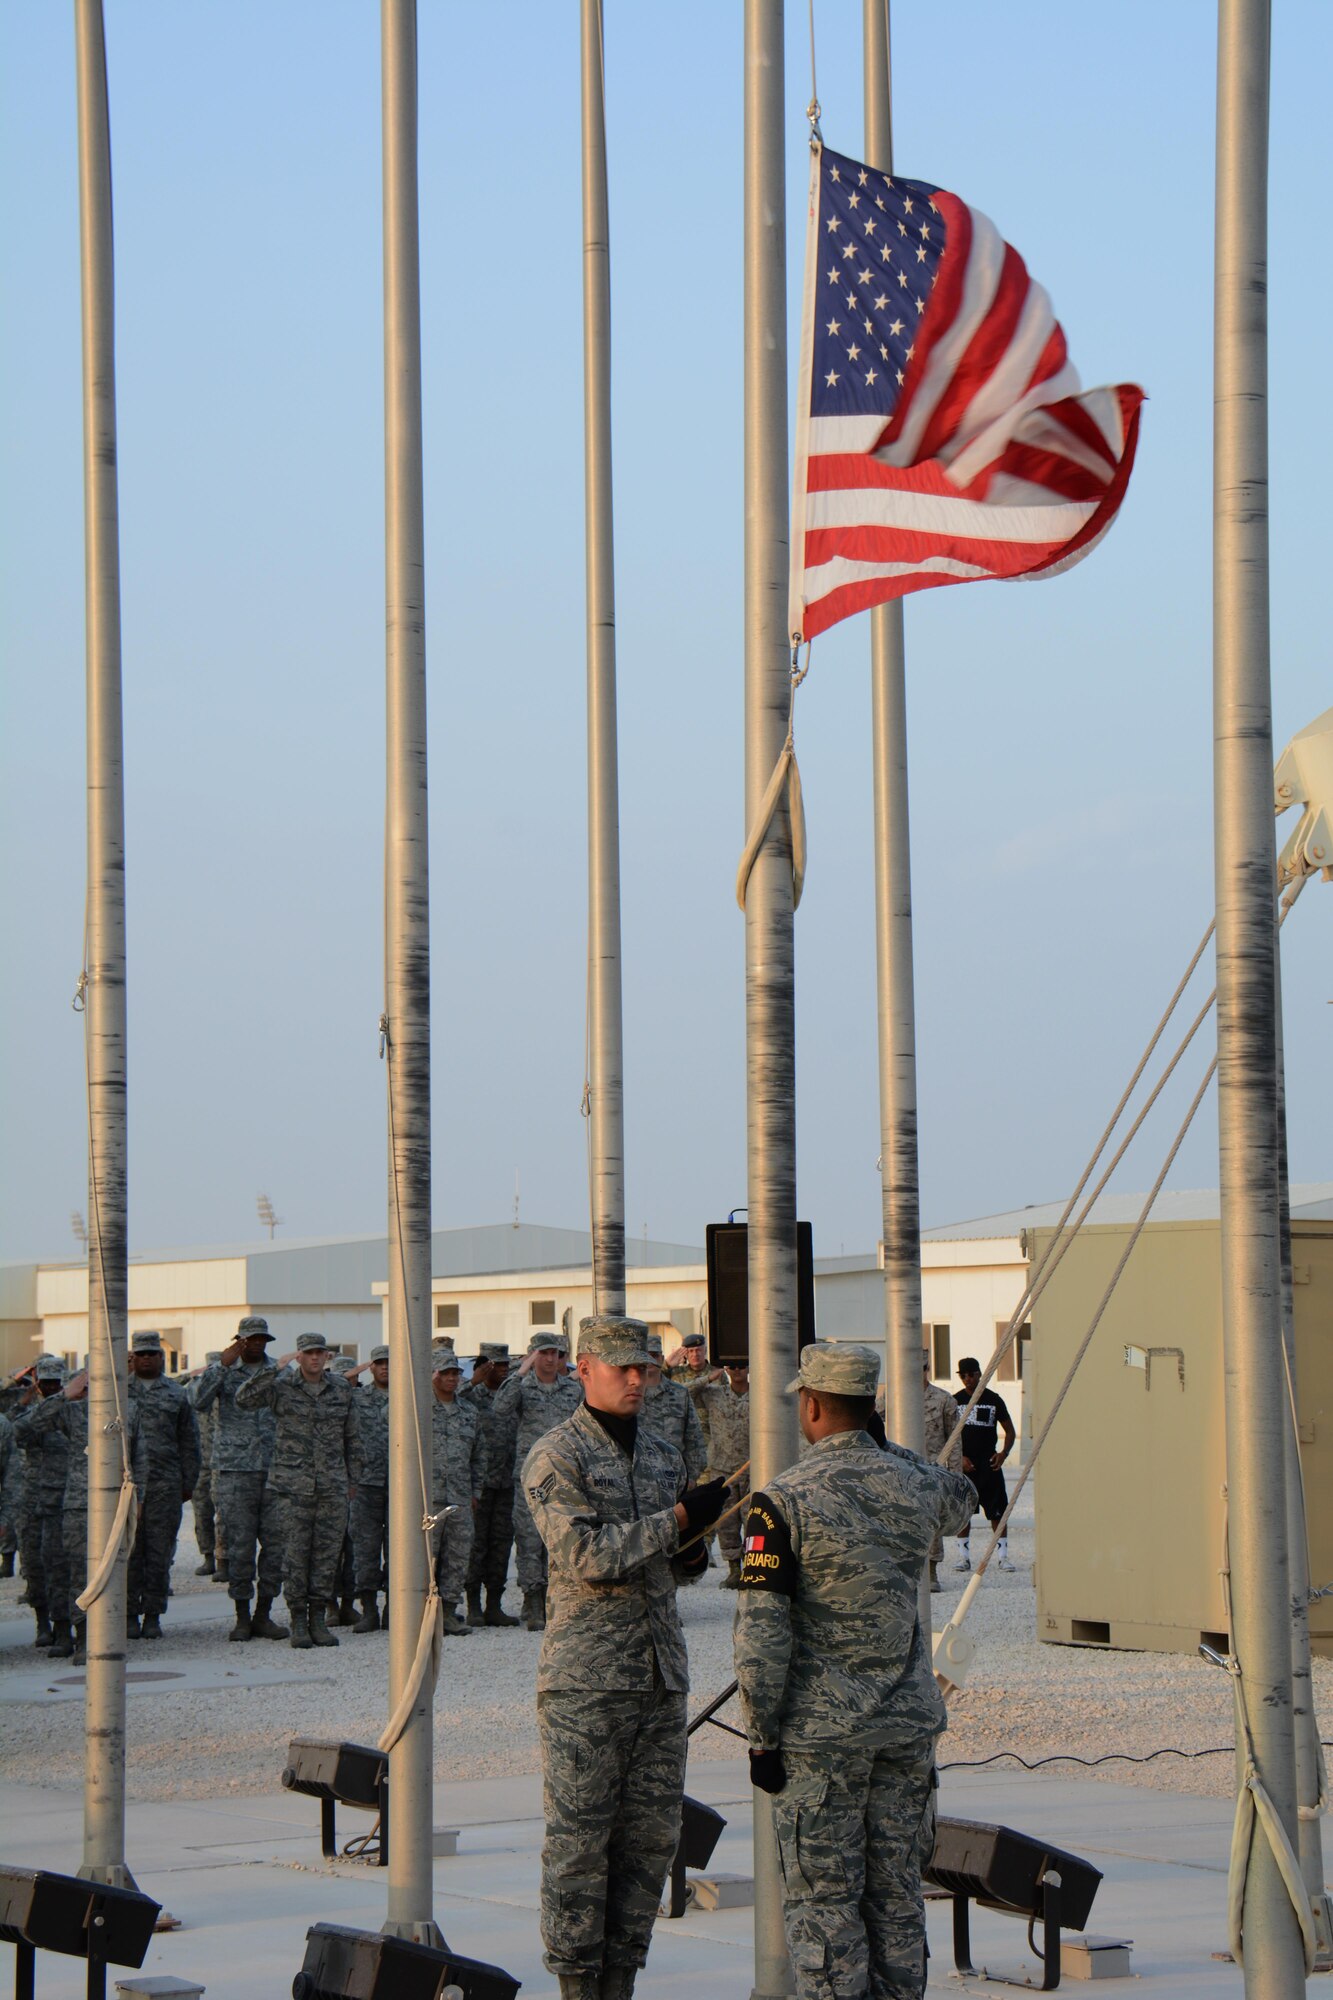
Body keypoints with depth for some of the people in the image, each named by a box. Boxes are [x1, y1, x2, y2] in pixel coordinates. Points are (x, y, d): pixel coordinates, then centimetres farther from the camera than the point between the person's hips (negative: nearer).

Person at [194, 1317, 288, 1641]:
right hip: (235, 1470, -3)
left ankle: (264, 1614, 9)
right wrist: (222, 1365, -19)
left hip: (275, 1469, 3)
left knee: (276, 1541, 1)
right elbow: (199, 1401, -13)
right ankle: (242, 1617, 5)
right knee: (240, 1544, -2)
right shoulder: (224, 1371, 4)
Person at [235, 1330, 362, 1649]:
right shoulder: (282, 1386, -1)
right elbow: (243, 1399, -17)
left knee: (328, 1551, 3)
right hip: (294, 1483, -3)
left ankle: (318, 1617, 11)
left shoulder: (340, 1390, 9)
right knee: (296, 1551, -3)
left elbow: (352, 1437, 17)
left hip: (333, 1485, 3)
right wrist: (273, 1368, -20)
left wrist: (353, 1478, 14)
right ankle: (298, 1620, 3)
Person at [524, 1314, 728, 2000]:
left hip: (661, 1677, 7)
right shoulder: (554, 1457, -7)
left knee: (650, 1836, 7)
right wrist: (679, 1520, -19)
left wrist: (690, 1553, 2)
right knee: (579, 1839, -3)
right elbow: (583, 1556, -18)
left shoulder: (663, 1455, 16)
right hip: (585, 1680, -7)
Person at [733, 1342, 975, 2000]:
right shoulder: (914, 1483, 2)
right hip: (908, 1724, 5)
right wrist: (882, 1447, 32)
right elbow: (958, 1500, 30)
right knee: (896, 1894, 12)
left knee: (824, 1902, 1)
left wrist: (761, 1737, -7)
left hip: (821, 1731, -5)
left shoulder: (783, 1501, -12)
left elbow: (761, 1634, -14)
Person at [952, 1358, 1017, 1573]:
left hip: (989, 1463, -1)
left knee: (997, 1511, -3)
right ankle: (963, 1555, 10)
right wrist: (959, 1458, -6)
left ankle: (1002, 1555, 2)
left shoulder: (993, 1399, 3)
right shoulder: (955, 1401, 5)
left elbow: (1009, 1430, 9)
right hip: (963, 1464, 1)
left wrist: (1004, 1453, -7)